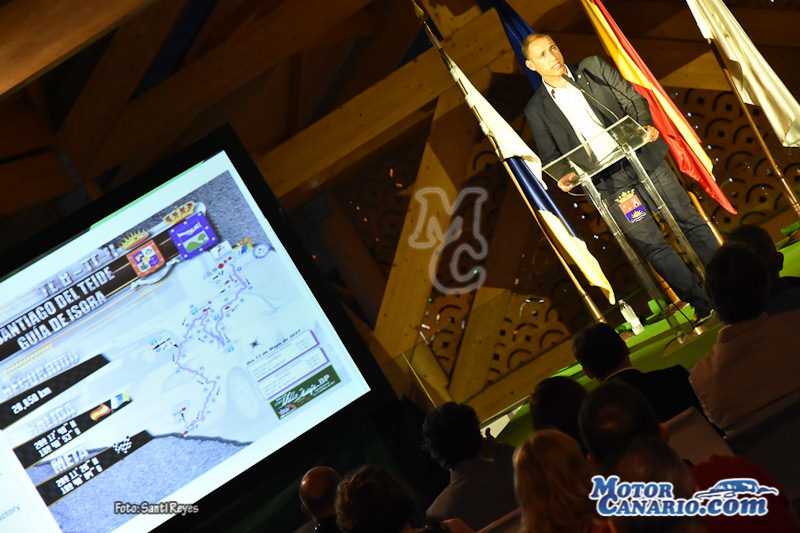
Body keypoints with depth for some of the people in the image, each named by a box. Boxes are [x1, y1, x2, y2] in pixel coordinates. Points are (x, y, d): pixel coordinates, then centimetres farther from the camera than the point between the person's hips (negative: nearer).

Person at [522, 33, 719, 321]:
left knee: (688, 220, 7)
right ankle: (701, 303, 11)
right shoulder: (536, 109, 1)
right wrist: (563, 176, -16)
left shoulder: (593, 67, 4)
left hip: (641, 157, 1)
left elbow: (632, 98, 4)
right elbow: (550, 155, 4)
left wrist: (645, 126, -14)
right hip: (607, 184, -1)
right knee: (652, 245, 0)